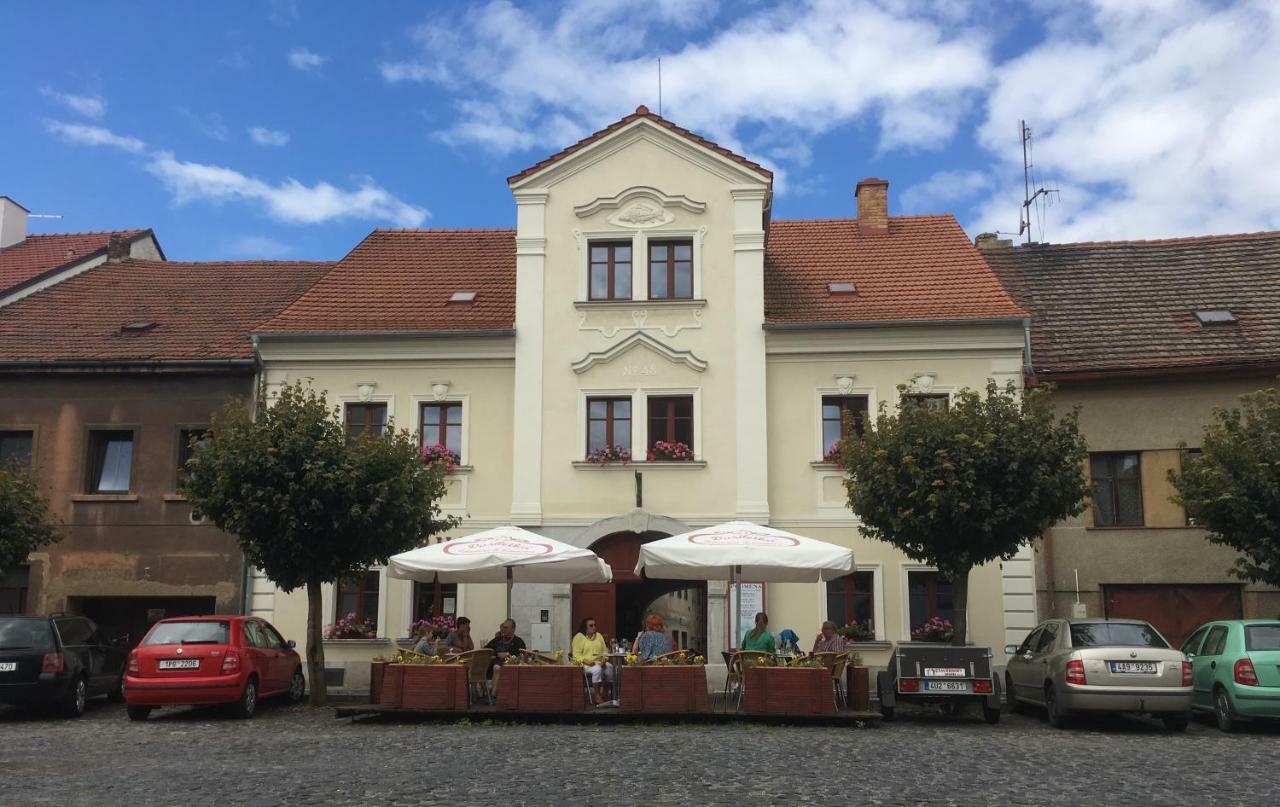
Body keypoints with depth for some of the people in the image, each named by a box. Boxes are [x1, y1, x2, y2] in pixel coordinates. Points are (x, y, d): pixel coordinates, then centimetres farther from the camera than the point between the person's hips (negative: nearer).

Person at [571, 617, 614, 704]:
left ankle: (604, 693, -14)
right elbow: (576, 654, -4)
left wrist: (604, 658, -5)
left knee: (610, 668, -27)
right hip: (585, 664, -5)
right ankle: (597, 696, -26)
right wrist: (585, 660, -21)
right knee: (597, 669, -37)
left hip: (600, 662, 5)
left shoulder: (599, 635, 19)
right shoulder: (579, 637, 3)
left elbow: (605, 651, 18)